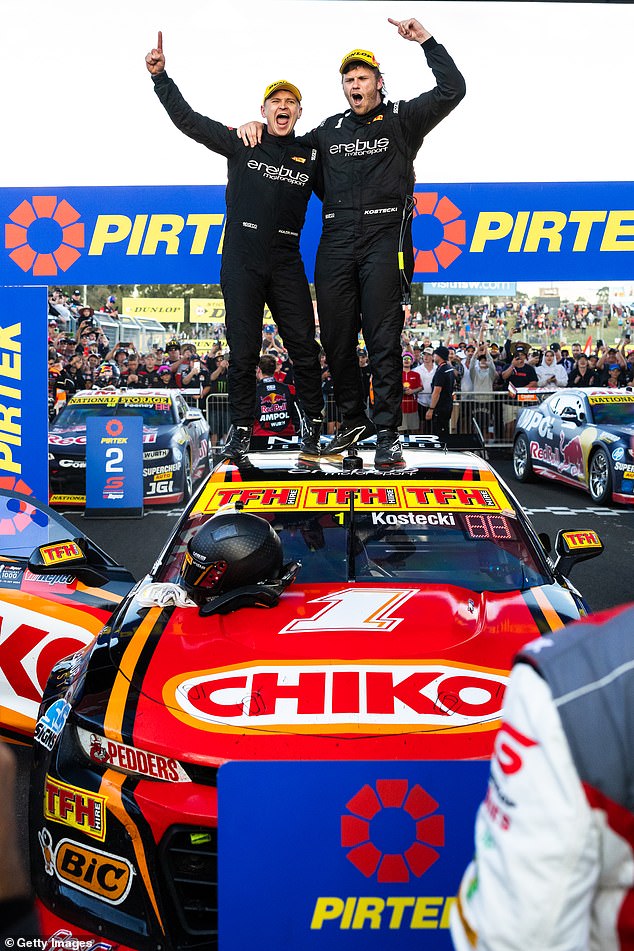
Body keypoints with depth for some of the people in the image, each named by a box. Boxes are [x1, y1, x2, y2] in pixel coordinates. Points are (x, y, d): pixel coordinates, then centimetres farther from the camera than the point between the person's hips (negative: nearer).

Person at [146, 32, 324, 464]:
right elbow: (188, 119, 2)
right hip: (241, 262, -1)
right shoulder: (241, 143, 4)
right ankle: (242, 428, 14)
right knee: (244, 351, 2)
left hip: (286, 263, 1)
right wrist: (160, 75, -5)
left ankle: (314, 420, 16)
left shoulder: (310, 157, 8)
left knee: (304, 345, 1)